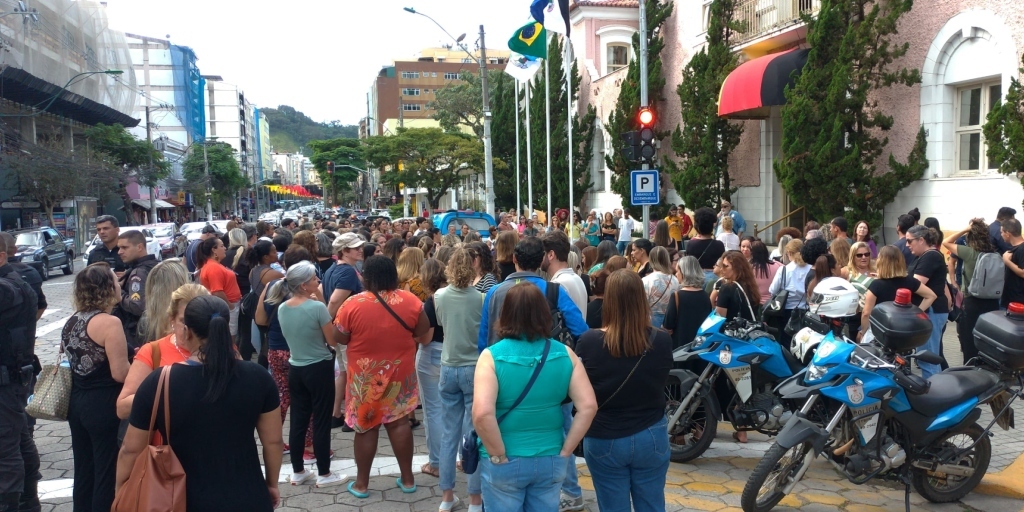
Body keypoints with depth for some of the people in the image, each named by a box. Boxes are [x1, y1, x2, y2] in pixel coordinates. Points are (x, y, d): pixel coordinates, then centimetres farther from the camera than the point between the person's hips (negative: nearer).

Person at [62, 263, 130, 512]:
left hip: (77, 403, 8)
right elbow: (120, 373, -21)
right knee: (108, 473, 3)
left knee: (84, 471, 17)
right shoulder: (109, 323, -18)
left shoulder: (71, 321, 8)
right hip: (104, 405, -8)